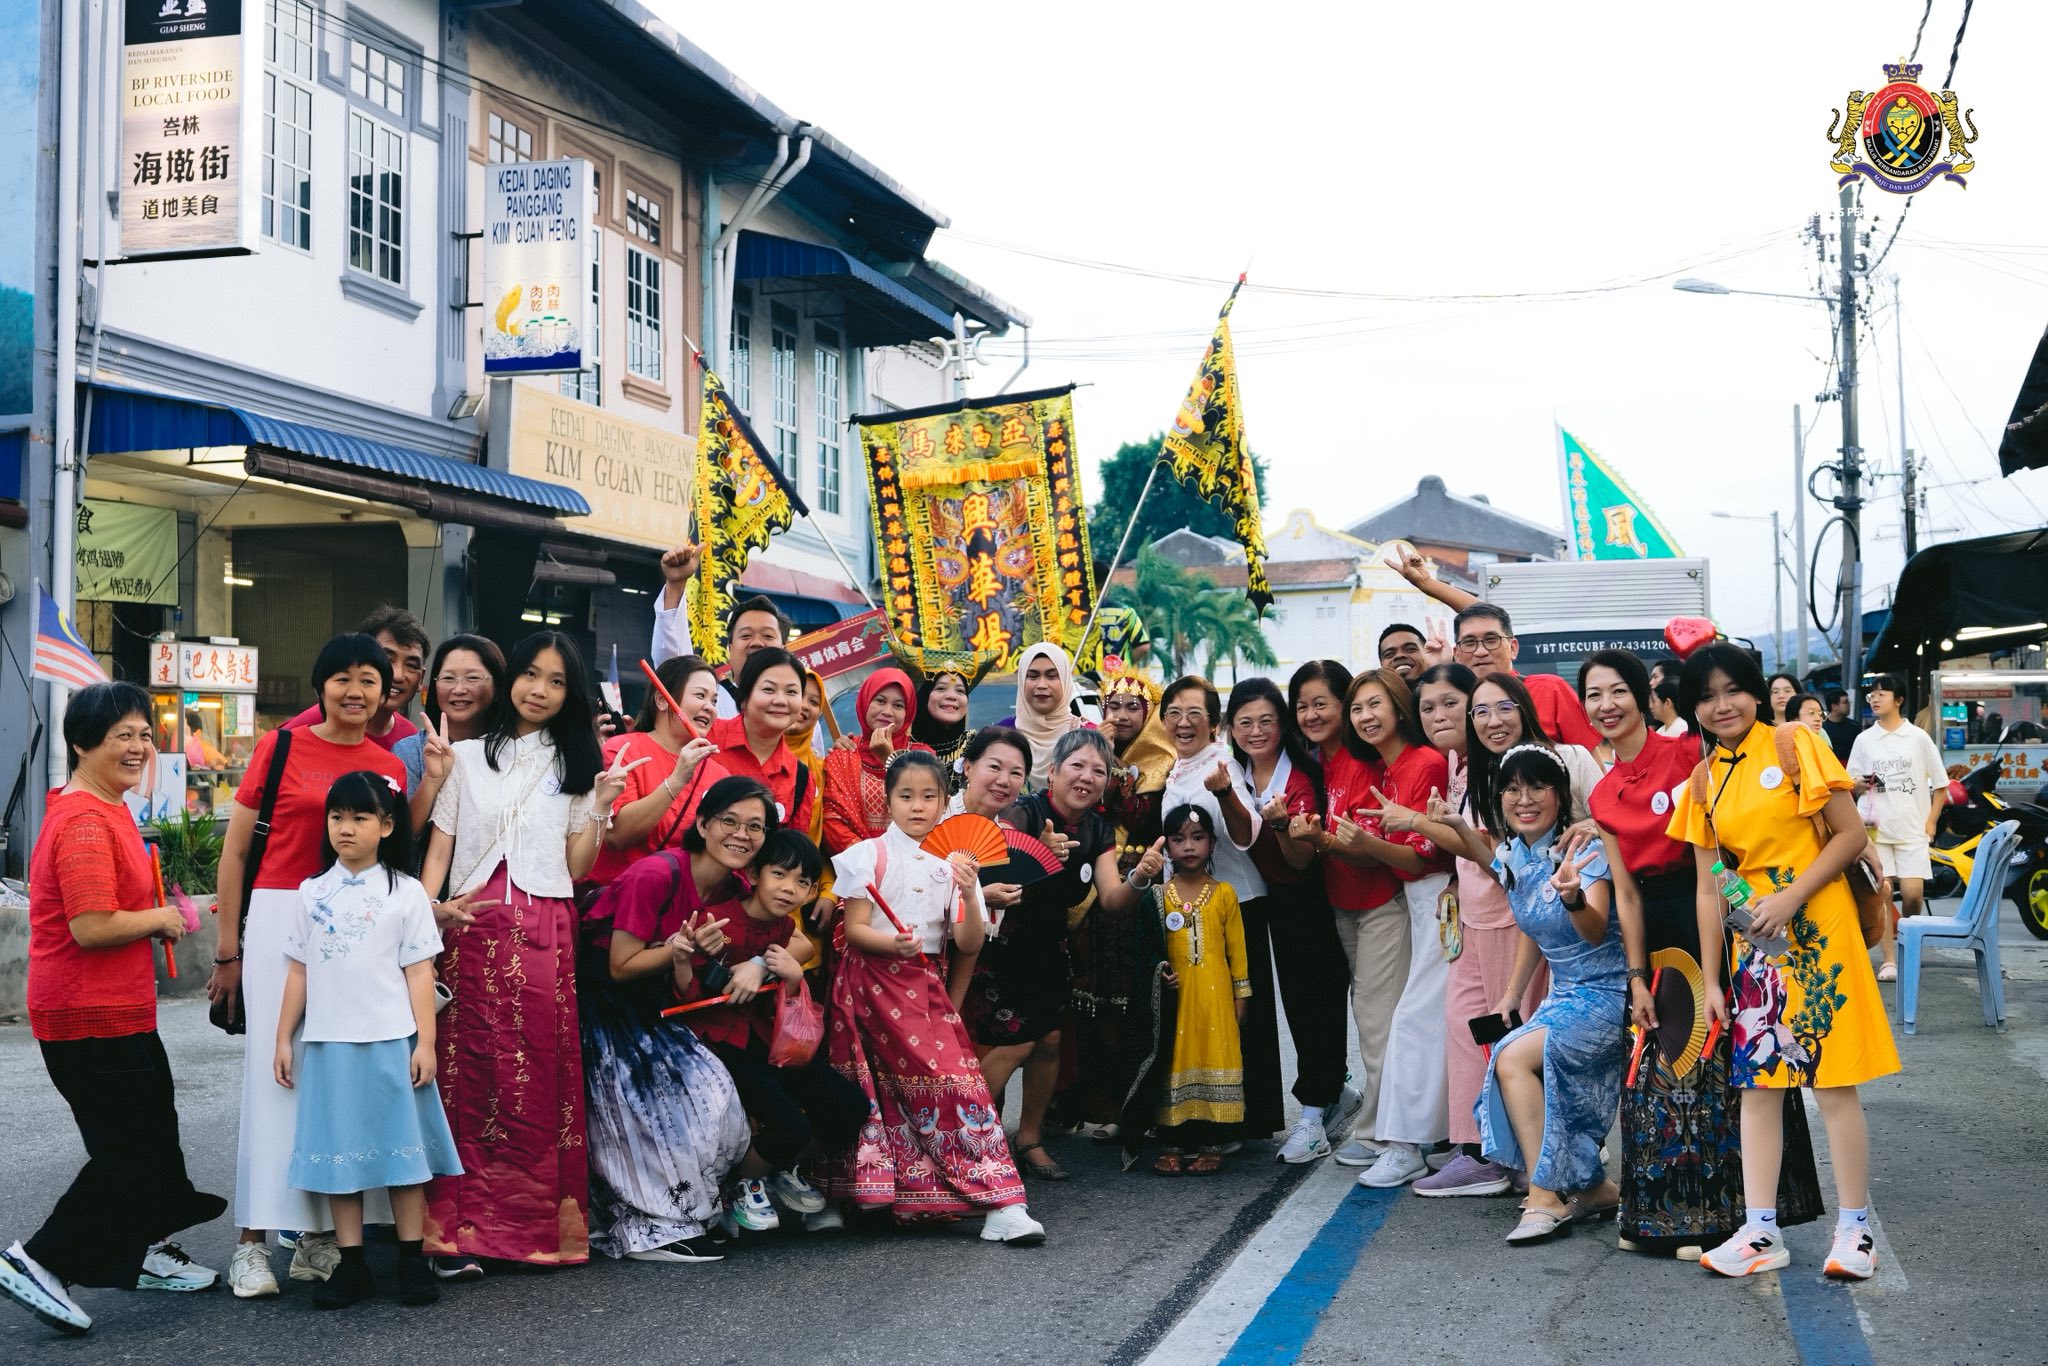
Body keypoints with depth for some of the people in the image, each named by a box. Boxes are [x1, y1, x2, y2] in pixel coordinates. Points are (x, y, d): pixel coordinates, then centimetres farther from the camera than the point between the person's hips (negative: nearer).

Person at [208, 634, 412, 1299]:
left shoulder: (389, 768, 10)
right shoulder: (282, 747, 0)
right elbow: (235, 849, 2)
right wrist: (228, 949, 0)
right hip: (281, 917, -3)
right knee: (275, 1070, -4)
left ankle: (321, 1235, 14)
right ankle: (252, 1243, 2)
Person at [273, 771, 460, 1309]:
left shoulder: (405, 892, 1)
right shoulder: (314, 892, 8)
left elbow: (419, 972, -2)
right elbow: (298, 970, 11)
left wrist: (426, 1042, -7)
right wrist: (284, 1038, 8)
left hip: (390, 1041, -3)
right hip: (328, 1042, 3)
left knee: (402, 1146, 2)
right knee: (338, 1150, 5)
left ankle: (413, 1261, 9)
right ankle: (352, 1265, 11)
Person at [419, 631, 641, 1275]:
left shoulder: (574, 763, 16)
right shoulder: (467, 757, 13)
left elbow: (575, 868, 10)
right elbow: (438, 846, 6)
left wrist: (599, 807, -1)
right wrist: (430, 907, -10)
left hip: (546, 933, 1)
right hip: (474, 928, -1)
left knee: (544, 1076, -2)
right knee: (471, 1072, -5)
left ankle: (544, 1224, 5)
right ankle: (461, 1229, -4)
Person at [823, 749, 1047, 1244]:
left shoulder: (950, 865, 10)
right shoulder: (871, 855, 2)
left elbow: (969, 944, 4)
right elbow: (854, 929, -5)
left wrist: (968, 895, -13)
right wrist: (894, 943, -24)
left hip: (925, 986, 2)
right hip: (874, 981, -2)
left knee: (958, 1071, -10)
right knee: (941, 1078, -11)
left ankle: (1002, 1208, -11)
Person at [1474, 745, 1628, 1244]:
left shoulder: (1583, 849, -18)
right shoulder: (1510, 859, 4)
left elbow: (1596, 932, -33)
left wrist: (1572, 894, -53)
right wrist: (1510, 995, 12)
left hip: (1606, 994, -8)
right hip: (1562, 994, 8)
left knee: (1513, 1058, -23)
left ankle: (1546, 1196, -15)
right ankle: (1591, 1187, 15)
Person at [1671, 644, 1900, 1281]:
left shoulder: (1794, 745, -5)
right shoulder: (1704, 781, 8)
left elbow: (1852, 833, -8)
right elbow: (1709, 887, 9)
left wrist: (1791, 896, -17)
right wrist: (1711, 979, 7)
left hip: (1816, 930, -5)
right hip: (1753, 942, 5)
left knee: (1832, 1080, -2)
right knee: (1756, 1082, 5)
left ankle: (1855, 1228, 8)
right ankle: (1760, 1232, 10)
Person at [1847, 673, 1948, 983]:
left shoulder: (1918, 737, 3)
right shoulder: (1864, 740, 8)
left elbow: (1940, 784, 7)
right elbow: (1850, 786, 12)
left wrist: (1931, 822, -1)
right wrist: (1861, 784, -11)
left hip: (1913, 829, -1)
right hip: (1876, 828, 1)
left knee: (1913, 893, -8)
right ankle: (1889, 960, -1)